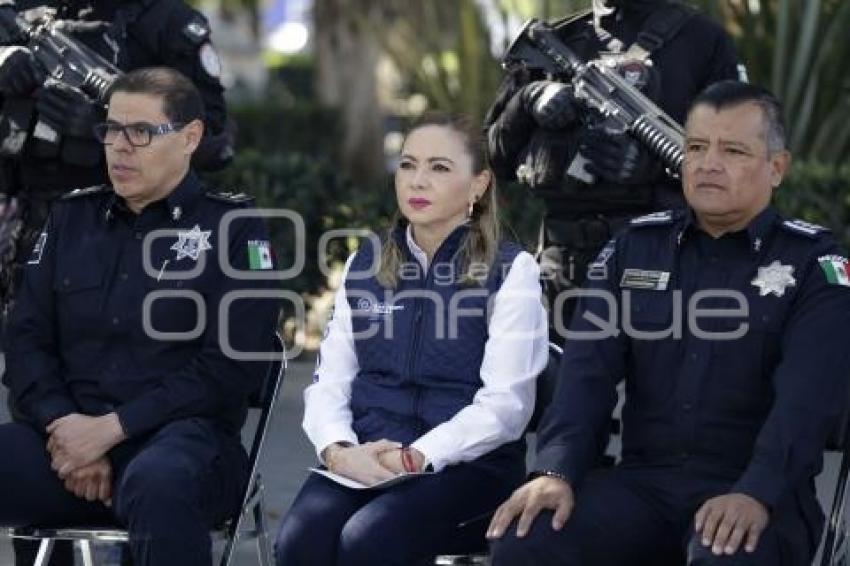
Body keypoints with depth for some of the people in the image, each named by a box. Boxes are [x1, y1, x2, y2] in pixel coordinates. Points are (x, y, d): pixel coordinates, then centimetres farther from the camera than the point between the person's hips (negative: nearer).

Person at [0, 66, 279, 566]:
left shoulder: (231, 227, 5)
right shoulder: (72, 218, 19)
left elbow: (231, 365, -4)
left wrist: (112, 428, -12)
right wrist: (63, 423, -7)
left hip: (183, 436, -3)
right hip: (71, 432, 3)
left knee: (157, 484, -40)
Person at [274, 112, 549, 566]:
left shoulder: (510, 270, 2)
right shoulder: (363, 267, 17)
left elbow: (505, 402, -7)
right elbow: (329, 383, 12)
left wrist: (417, 457, -17)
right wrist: (339, 451, -10)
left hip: (466, 463, -4)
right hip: (362, 463, 4)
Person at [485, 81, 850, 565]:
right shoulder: (635, 248, 13)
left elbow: (807, 397, -13)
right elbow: (589, 372, 3)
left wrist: (755, 494, -30)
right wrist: (557, 471, -15)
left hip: (758, 495, -3)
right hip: (642, 481, 4)